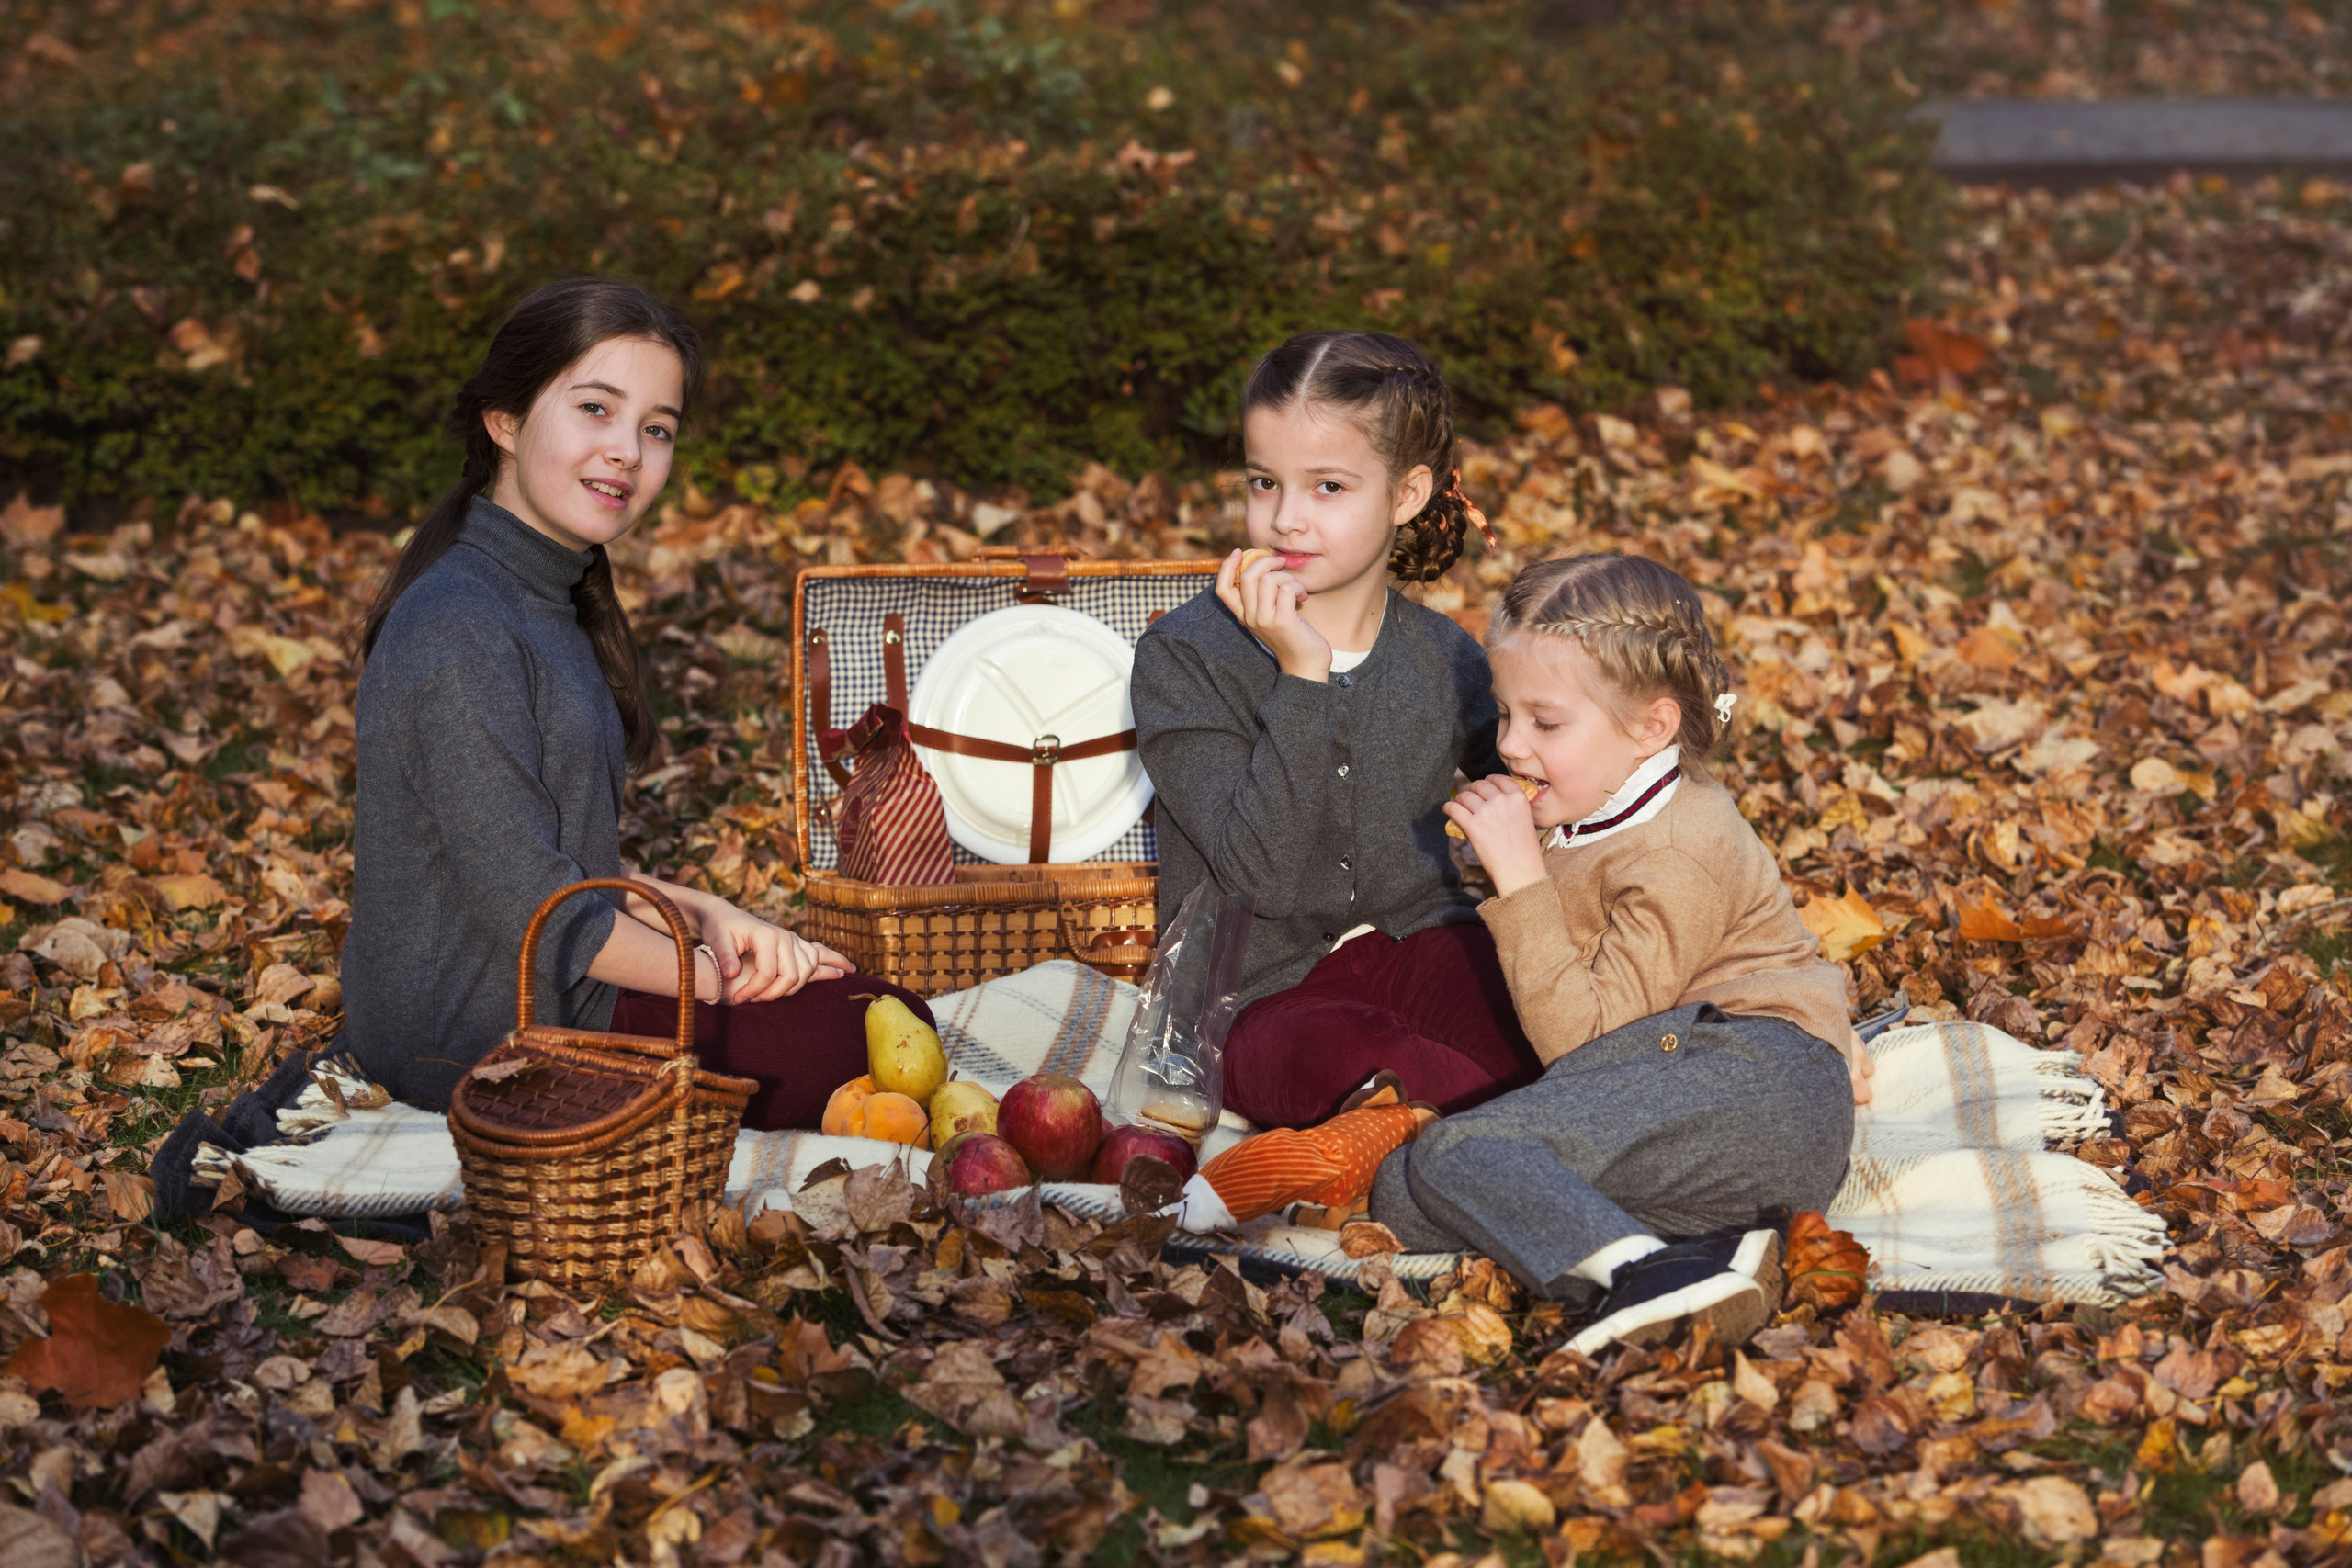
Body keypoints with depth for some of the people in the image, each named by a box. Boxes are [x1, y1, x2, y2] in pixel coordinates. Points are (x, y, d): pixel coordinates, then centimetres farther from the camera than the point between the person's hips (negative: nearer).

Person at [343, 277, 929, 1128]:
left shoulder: (544, 599, 9)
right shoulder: (458, 634, -23)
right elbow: (529, 904, -22)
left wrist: (704, 915, -1)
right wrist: (717, 977, -11)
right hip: (483, 1048, -10)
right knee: (882, 1025, -6)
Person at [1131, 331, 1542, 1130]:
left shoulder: (1444, 659, 4)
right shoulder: (1184, 655, -9)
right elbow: (1262, 872, -19)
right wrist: (1301, 678, -24)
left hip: (1418, 944, 3)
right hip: (1264, 989, -3)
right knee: (1313, 1054, -38)